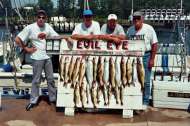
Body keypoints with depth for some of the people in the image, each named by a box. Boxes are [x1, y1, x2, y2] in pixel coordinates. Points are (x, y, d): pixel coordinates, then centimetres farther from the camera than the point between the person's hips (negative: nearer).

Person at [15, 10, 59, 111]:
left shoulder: (47, 26, 2)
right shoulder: (30, 28, -12)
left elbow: (57, 37, 8)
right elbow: (17, 40, -10)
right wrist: (26, 49, -7)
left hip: (48, 57, 5)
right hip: (37, 58, -4)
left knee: (50, 79, 13)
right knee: (36, 80, 4)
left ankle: (53, 98, 26)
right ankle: (33, 101, 16)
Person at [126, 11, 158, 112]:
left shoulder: (149, 29, -4)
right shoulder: (130, 30, 8)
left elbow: (154, 44, -5)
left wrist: (152, 59, -9)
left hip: (145, 56, -3)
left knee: (145, 81, 0)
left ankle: (145, 102, 11)